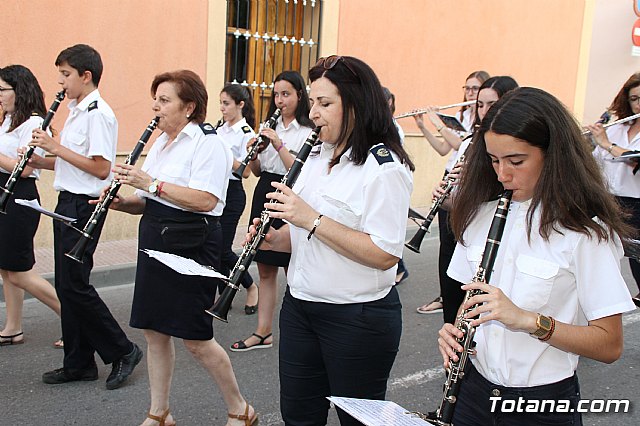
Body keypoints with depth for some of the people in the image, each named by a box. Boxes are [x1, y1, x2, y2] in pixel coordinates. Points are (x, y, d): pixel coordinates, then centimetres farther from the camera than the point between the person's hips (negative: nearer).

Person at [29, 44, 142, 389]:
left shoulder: (98, 114, -14)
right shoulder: (76, 112, 16)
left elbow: (101, 168, -21)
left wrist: (56, 147, -18)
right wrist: (40, 160, 4)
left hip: (83, 206, -10)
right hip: (68, 204, 10)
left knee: (74, 285, -7)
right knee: (66, 285, 11)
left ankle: (122, 351, 6)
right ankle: (79, 363, 19)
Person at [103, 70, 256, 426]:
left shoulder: (208, 142, -12)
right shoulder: (161, 143, 15)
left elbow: (206, 200, -25)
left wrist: (151, 182, -24)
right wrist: (121, 202, -1)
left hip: (191, 245, -9)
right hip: (155, 240, 9)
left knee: (195, 339, -2)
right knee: (154, 330, 12)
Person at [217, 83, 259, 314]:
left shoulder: (246, 134, -11)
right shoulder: (220, 130, 12)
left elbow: (245, 171, -17)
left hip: (232, 193, -7)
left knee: (223, 249, -5)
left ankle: (251, 287, 17)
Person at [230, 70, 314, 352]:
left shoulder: (308, 131, -8)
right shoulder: (270, 126, 11)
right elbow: (258, 170, 12)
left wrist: (279, 145, -23)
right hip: (264, 195, 7)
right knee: (266, 270, 11)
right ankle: (263, 333, 20)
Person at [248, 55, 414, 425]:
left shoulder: (384, 167, -17)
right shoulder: (317, 156, 8)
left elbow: (385, 254, -25)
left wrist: (312, 219, -25)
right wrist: (273, 238, -3)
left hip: (358, 318, -7)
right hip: (299, 306, 8)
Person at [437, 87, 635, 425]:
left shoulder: (584, 229, -15)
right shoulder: (482, 214, 1)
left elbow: (609, 345, -15)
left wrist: (527, 319, -27)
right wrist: (455, 330, -8)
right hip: (474, 388, 4)